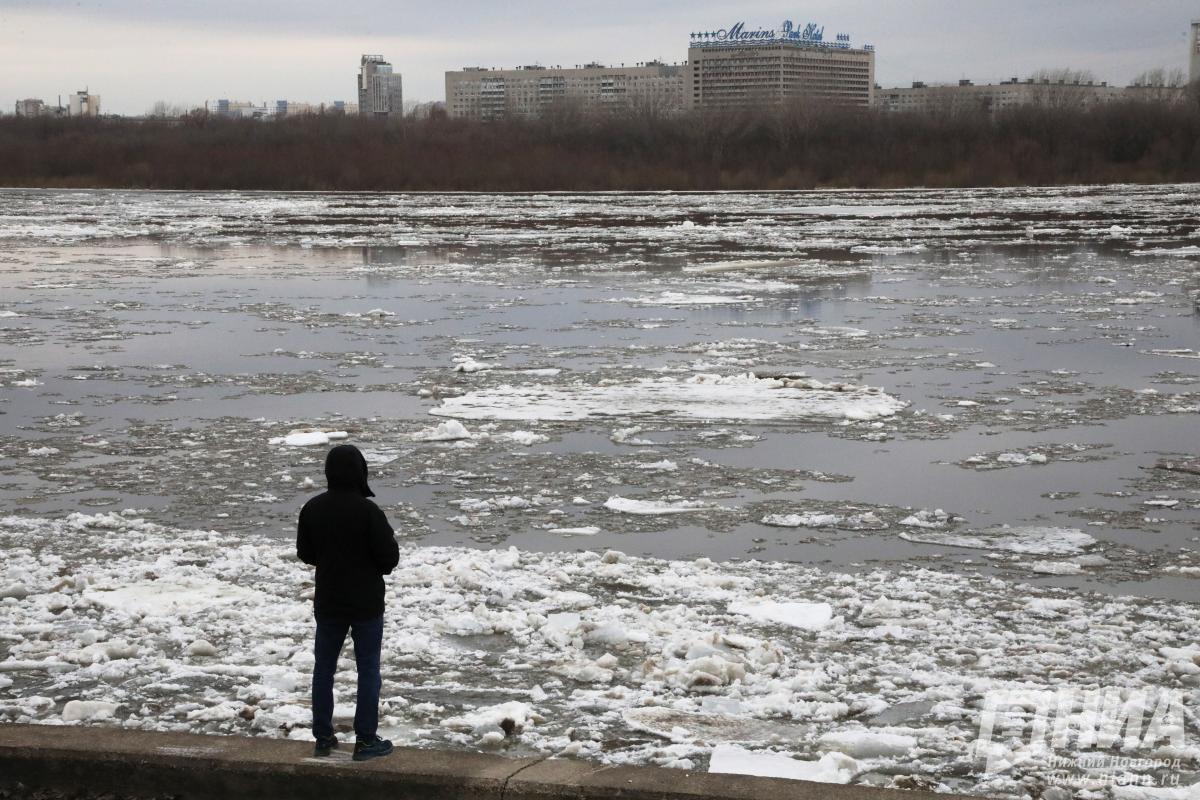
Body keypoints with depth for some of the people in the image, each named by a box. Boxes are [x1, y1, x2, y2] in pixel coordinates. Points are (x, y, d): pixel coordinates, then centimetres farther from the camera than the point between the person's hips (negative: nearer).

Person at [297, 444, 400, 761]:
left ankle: (323, 737, 19)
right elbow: (390, 558, -16)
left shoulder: (312, 509, -4)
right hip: (366, 603, -4)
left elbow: (305, 553, 6)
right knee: (368, 669, 4)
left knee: (324, 667, 14)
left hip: (328, 601, 4)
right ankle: (366, 740, 5)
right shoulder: (369, 511, -20)